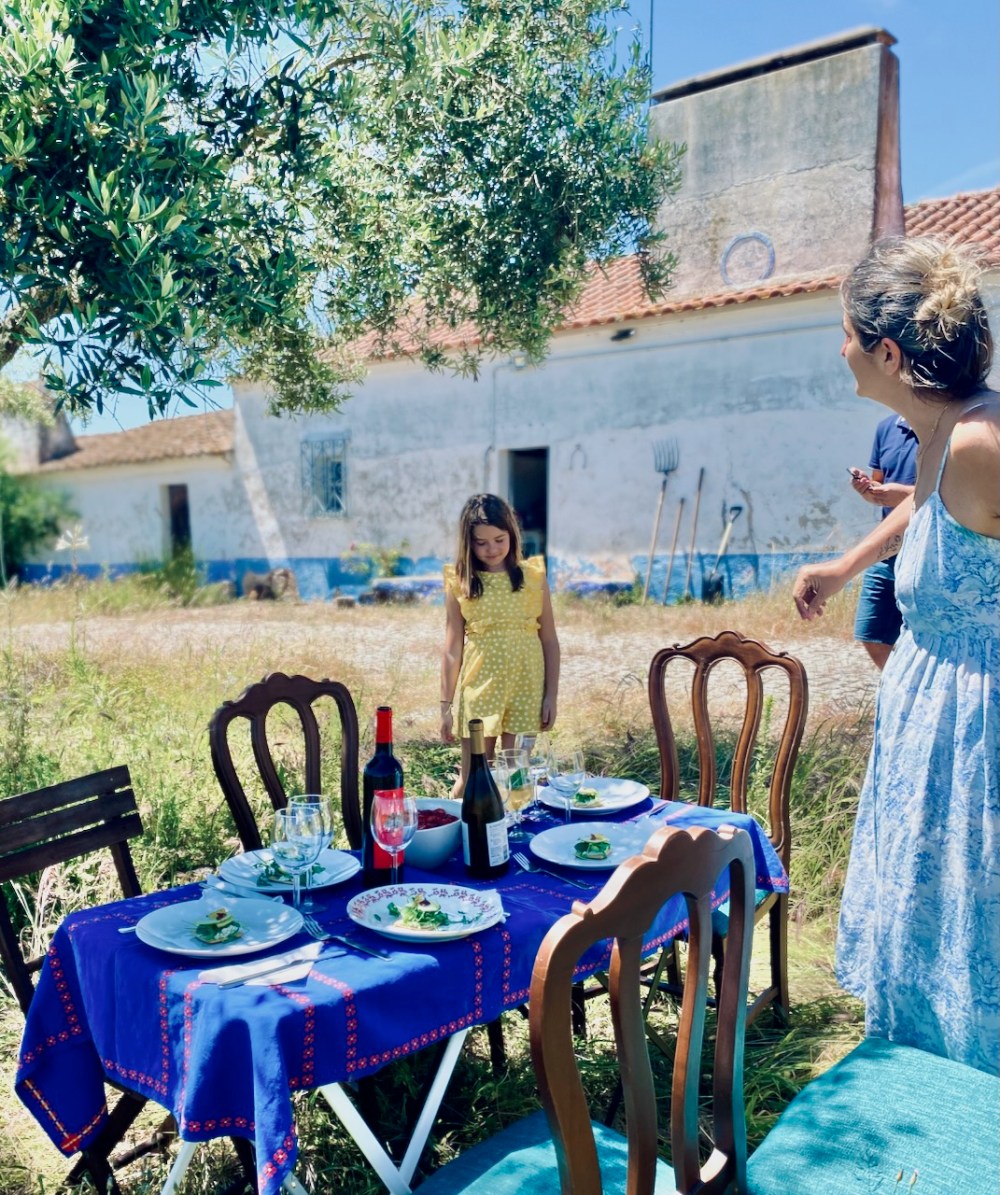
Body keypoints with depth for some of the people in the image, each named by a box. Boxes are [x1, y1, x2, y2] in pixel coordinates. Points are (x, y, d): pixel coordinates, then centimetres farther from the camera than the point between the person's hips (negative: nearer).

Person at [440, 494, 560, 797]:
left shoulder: (533, 575, 1)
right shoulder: (459, 581, -1)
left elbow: (549, 640, 4)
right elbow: (452, 649, 0)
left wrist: (551, 695, 0)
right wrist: (445, 705, 0)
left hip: (525, 686, 1)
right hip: (479, 686, 0)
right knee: (472, 777, 6)